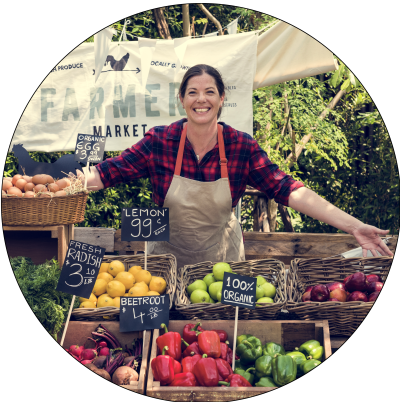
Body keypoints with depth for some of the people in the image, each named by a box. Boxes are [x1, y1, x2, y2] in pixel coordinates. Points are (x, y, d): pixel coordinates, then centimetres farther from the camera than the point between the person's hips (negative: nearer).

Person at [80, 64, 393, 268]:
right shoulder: (159, 141, -15)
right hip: (167, 258, 0)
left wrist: (353, 226, -25)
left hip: (222, 259, 0)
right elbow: (111, 172, -13)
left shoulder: (242, 147, -15)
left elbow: (286, 189, -18)